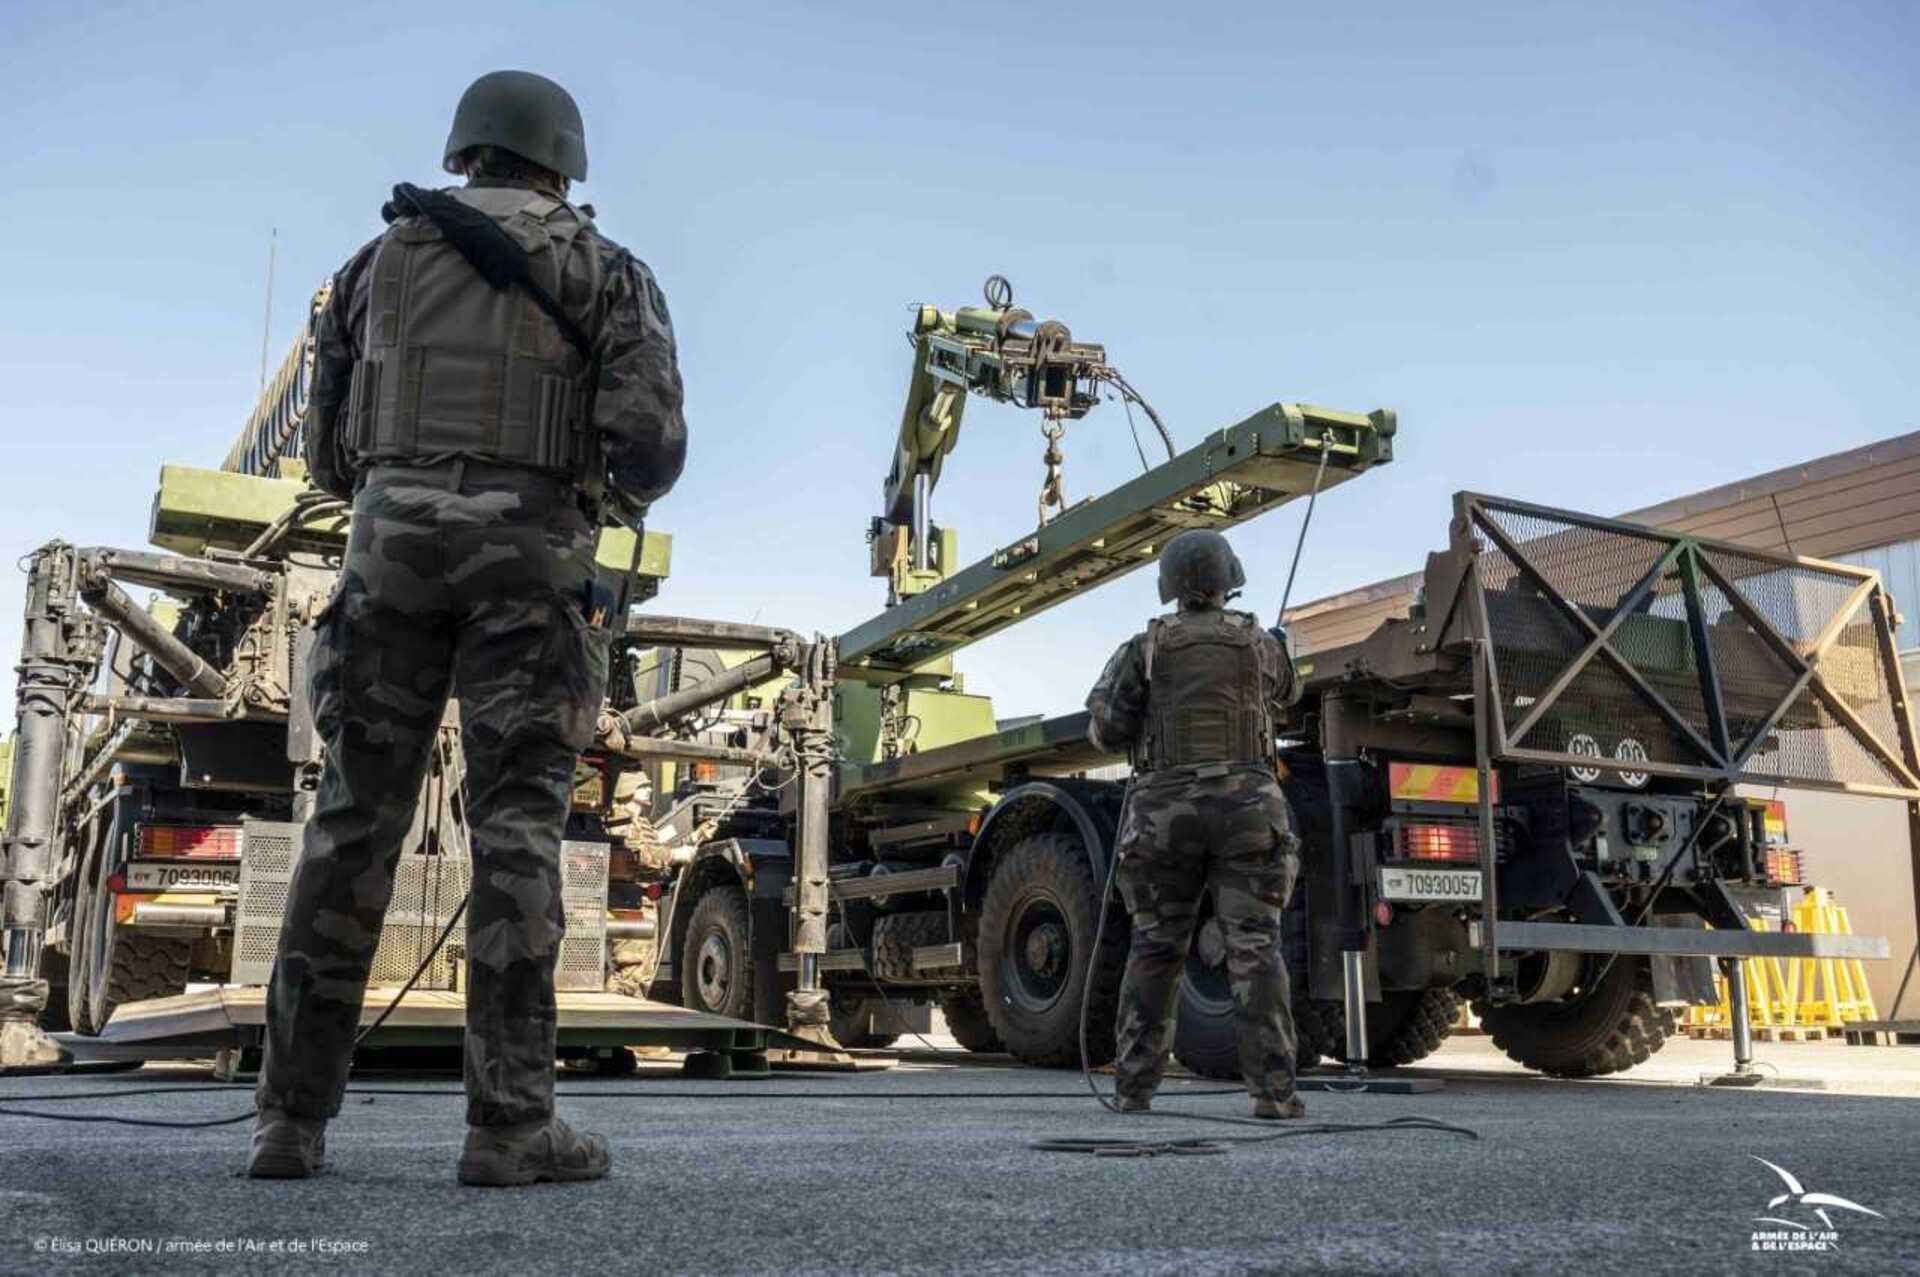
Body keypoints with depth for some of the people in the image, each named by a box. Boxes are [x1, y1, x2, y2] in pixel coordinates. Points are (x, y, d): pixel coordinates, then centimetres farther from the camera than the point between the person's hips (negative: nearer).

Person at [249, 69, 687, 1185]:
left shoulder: (381, 261, 18)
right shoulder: (605, 269, 9)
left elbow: (331, 451, 18)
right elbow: (651, 436, -6)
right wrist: (628, 491, 18)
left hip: (395, 546, 3)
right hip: (528, 557, -3)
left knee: (356, 820, 4)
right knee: (518, 826, -6)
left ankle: (295, 1115, 3)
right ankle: (511, 1122, -11)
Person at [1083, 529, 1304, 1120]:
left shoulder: (1145, 648, 2)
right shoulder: (1262, 644, 6)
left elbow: (1105, 729, -2)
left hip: (1166, 811, 1)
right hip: (1246, 807, 0)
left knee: (1154, 951, 9)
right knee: (1256, 951, -2)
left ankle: (1134, 1087, 9)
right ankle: (1272, 1089, -8)